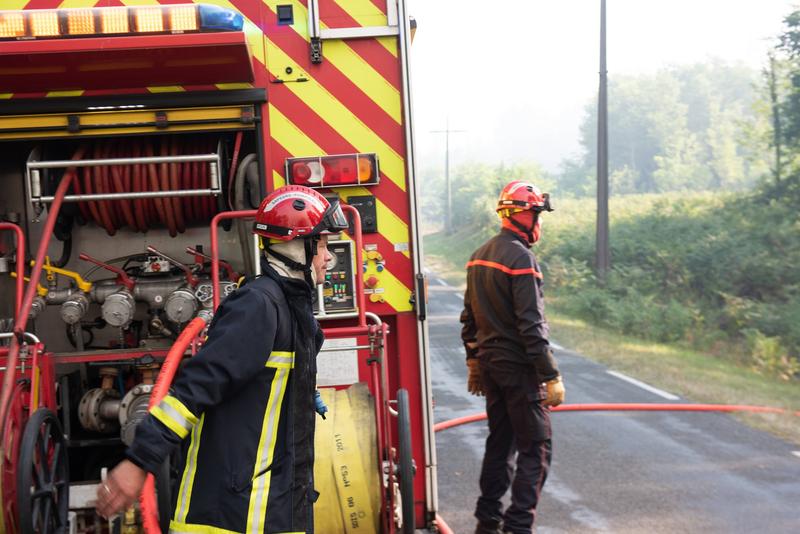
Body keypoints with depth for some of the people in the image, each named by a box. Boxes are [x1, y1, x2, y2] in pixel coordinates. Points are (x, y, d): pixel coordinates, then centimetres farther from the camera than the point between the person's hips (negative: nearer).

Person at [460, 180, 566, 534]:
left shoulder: (480, 255, 11)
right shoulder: (520, 258, -16)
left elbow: (469, 318, 16)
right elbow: (531, 325, -21)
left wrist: (474, 363, 24)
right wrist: (551, 376, -19)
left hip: (489, 364, 9)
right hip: (519, 368, -9)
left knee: (500, 442, 18)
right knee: (536, 449, -3)